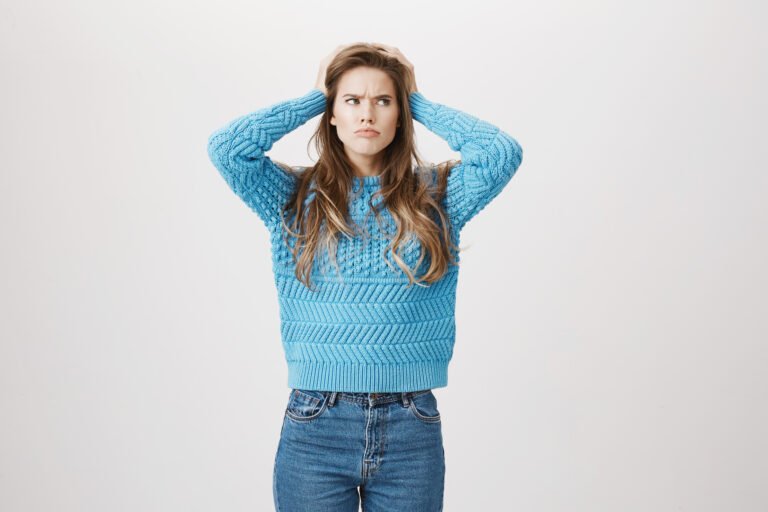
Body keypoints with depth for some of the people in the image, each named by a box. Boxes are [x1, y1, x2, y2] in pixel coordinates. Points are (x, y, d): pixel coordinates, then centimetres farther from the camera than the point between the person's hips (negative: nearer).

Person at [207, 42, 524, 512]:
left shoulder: (435, 196, 4)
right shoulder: (294, 197, 3)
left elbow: (502, 152, -12)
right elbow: (226, 147, -11)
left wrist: (418, 102, 2)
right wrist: (312, 99, 2)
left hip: (412, 427, 1)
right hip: (315, 425, 0)